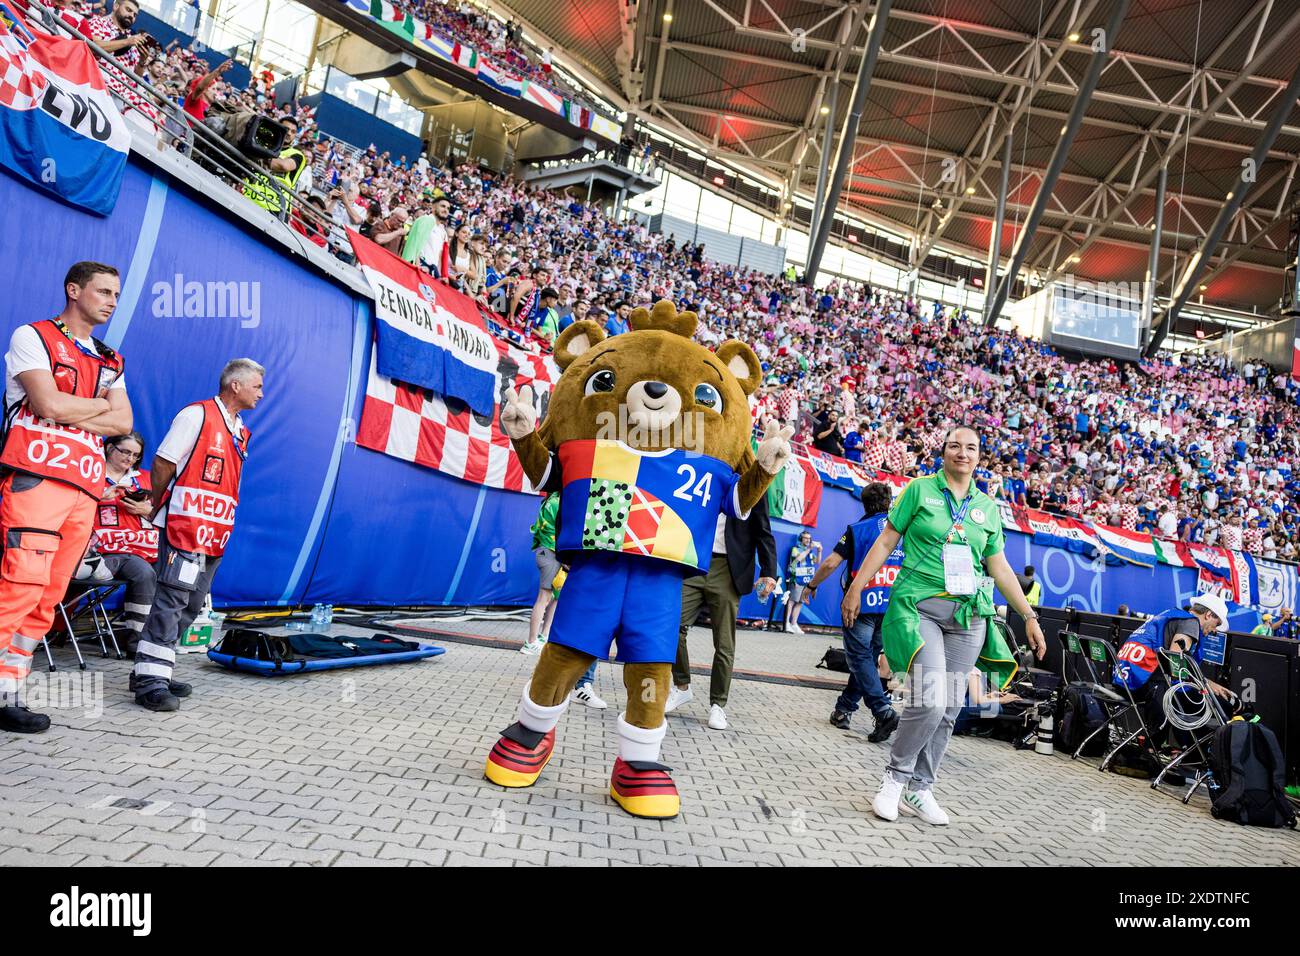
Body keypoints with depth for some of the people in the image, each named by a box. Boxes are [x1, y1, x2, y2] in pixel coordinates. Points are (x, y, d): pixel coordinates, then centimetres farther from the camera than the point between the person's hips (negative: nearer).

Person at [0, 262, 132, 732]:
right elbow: (49, 404, -10)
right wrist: (100, 404, 5)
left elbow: (123, 423, 9)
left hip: (86, 490, 6)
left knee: (47, 599, 4)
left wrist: (68, 415, -5)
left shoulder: (109, 361, 23)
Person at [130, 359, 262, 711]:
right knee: (172, 600, -11)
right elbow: (162, 463, -6)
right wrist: (159, 509, 2)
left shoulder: (241, 432, 18)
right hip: (185, 525, -8)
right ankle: (149, 680, -8)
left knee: (192, 605, 10)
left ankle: (152, 672, 19)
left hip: (216, 533, 8)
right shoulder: (197, 414, -6)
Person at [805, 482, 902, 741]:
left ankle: (884, 712, -14)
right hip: (892, 606, 5)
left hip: (862, 604, -5)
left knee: (860, 658, 0)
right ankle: (844, 709, 20)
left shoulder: (857, 529, -2)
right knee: (868, 657, 13)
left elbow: (831, 563, -7)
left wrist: (811, 586, 8)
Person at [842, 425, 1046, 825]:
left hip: (967, 615, 5)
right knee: (930, 700, -18)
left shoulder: (988, 507, 14)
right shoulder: (920, 489, 3)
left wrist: (1029, 616, 12)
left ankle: (919, 790, 19)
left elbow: (999, 567, 18)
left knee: (949, 709, 5)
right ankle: (896, 776, 4)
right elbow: (886, 541, 2)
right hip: (919, 605, -4)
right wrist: (856, 588, -3)